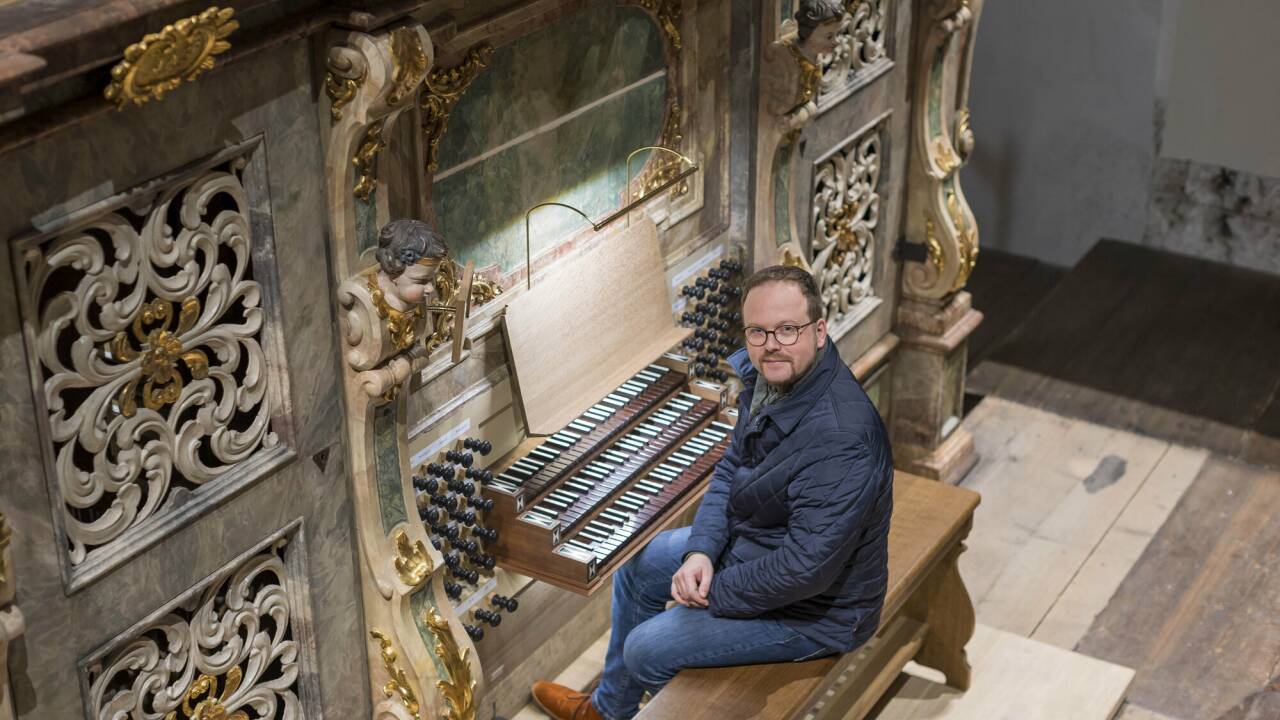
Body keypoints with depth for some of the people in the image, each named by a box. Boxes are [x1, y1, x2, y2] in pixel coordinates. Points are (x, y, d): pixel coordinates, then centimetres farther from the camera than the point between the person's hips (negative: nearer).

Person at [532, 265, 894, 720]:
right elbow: (730, 469, 4)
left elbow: (807, 568, -36)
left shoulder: (840, 439, -37)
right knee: (639, 566, 20)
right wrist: (701, 550, -13)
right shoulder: (765, 378, -8)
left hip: (813, 608, -9)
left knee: (646, 650, -7)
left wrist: (714, 594, -22)